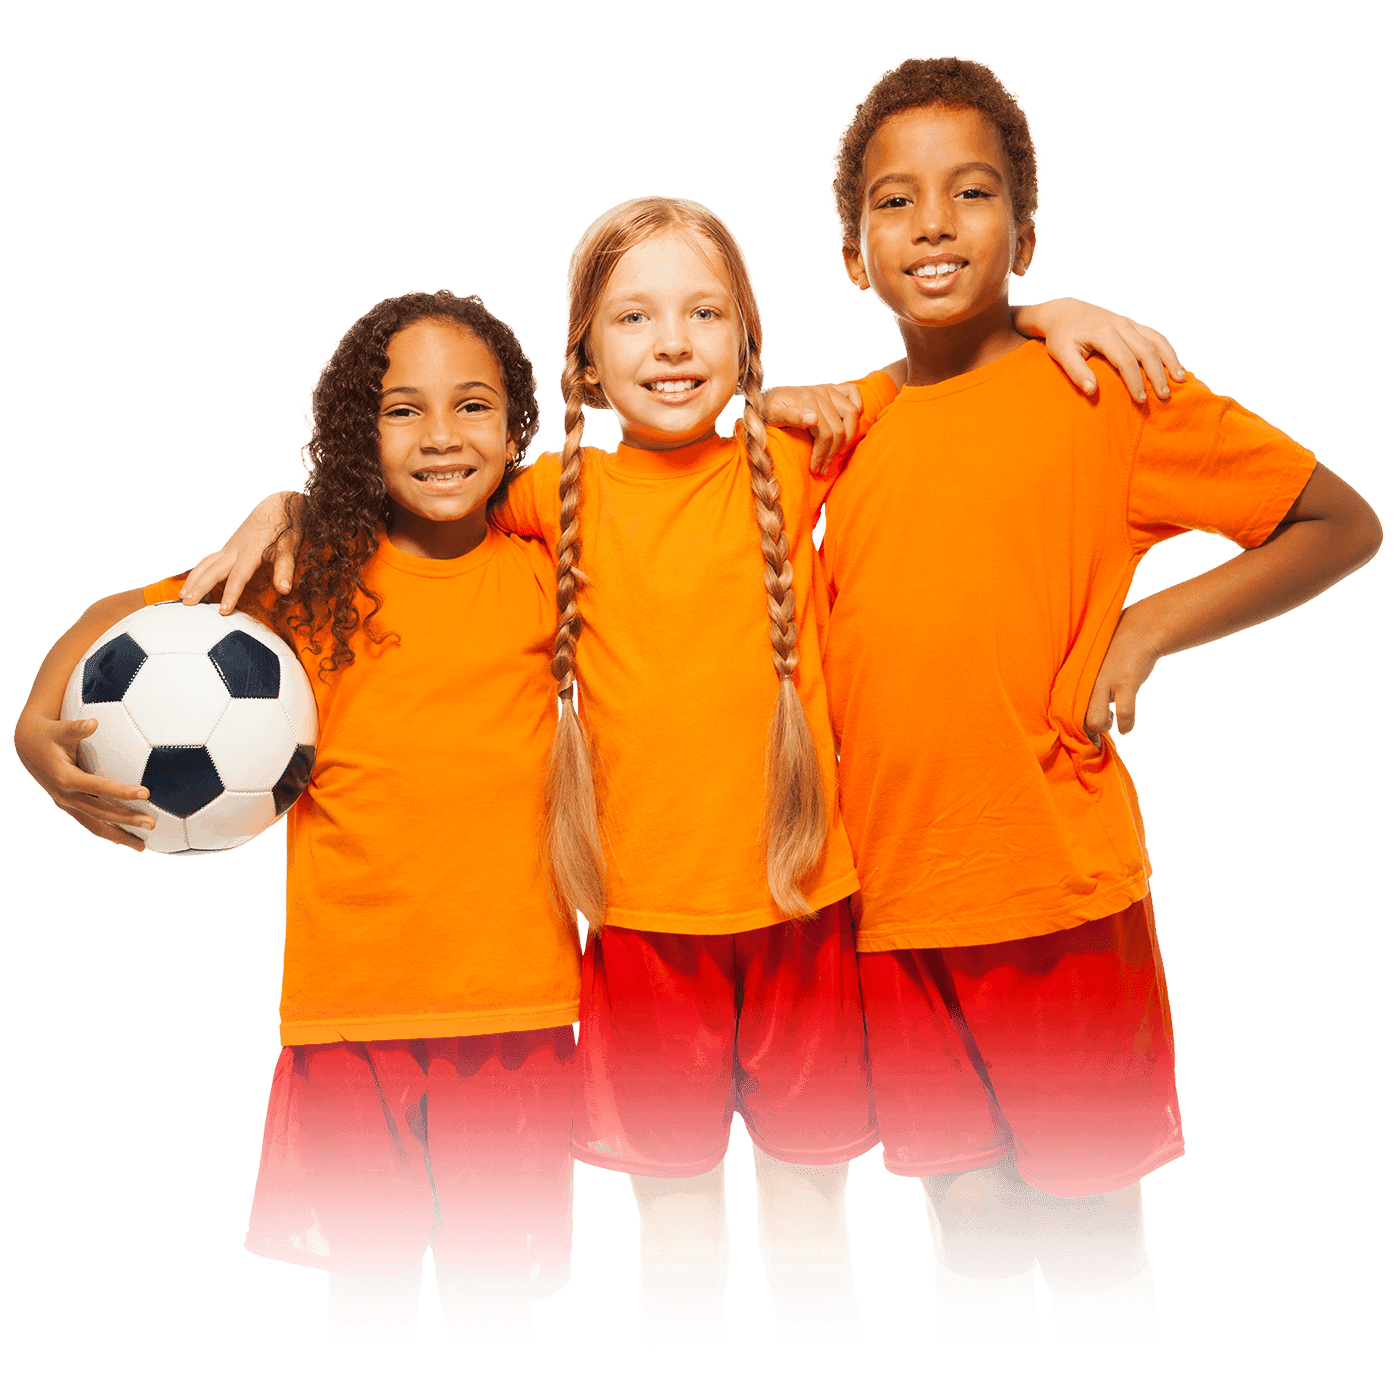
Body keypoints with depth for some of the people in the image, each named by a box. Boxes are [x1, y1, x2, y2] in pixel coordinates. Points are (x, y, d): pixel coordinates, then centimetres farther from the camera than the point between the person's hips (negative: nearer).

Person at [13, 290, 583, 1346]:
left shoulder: (543, 573, 0)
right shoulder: (316, 575, 0)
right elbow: (122, 616, 8)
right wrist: (39, 721, -6)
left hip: (512, 995, 0)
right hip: (346, 991, 1)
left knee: (494, 1279, 10)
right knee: (365, 1272, 14)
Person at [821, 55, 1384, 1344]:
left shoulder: (1105, 386, -5)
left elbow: (1343, 524, -1)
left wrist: (1151, 625, -10)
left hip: (1059, 885, -3)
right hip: (897, 895, 4)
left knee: (1090, 1222, 12)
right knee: (970, 1211, 16)